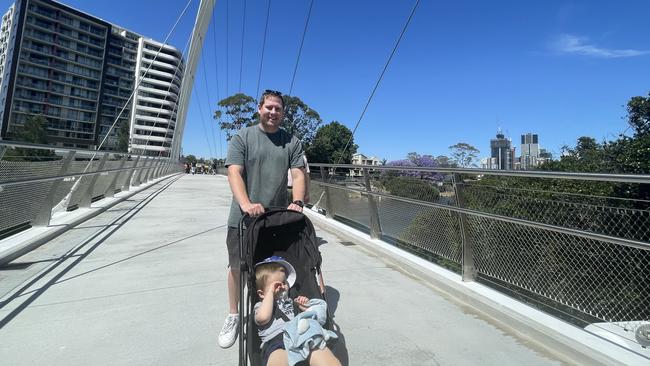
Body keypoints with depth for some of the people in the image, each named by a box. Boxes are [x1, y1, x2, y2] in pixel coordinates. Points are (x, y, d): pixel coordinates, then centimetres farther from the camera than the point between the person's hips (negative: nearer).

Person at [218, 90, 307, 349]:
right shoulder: (242, 137, 1)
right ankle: (233, 316, 30)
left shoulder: (292, 142, 8)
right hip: (243, 217, -1)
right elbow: (234, 172, -10)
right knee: (237, 267, 9)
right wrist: (246, 204, -27)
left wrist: (297, 203, -19)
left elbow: (298, 175, -1)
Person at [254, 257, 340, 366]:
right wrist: (270, 292, 7)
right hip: (277, 342, -3)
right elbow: (263, 318, -2)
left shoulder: (291, 301, 35)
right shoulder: (260, 306, 25)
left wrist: (305, 306, 15)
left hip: (303, 336, 3)